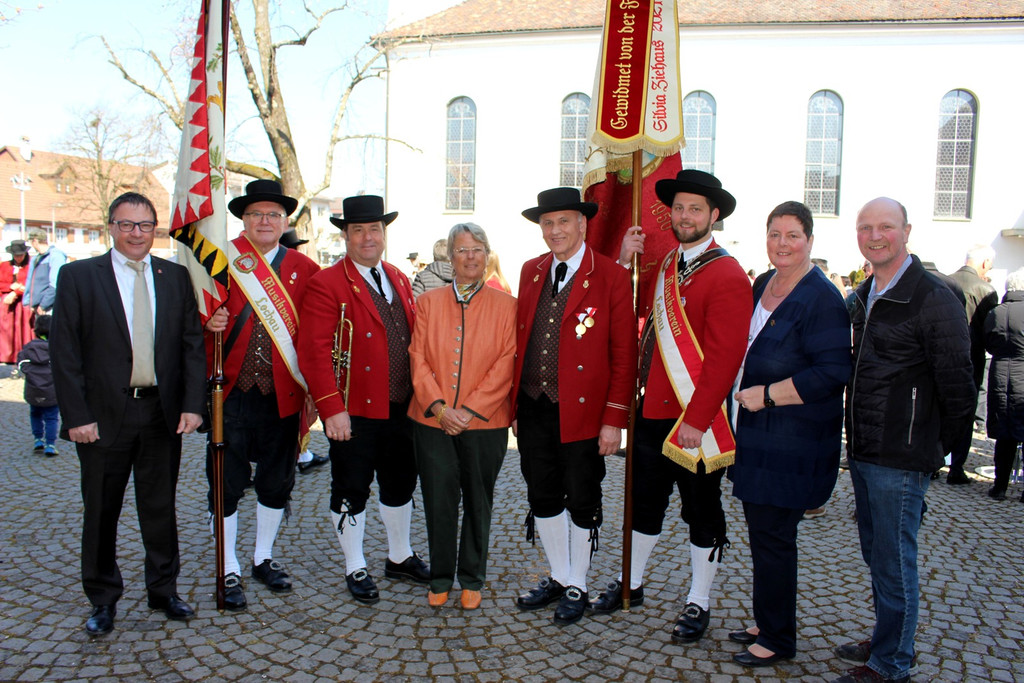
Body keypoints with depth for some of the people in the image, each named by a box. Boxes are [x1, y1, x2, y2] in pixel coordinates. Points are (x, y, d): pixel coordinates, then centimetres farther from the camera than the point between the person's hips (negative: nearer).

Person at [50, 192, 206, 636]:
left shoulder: (176, 277, 5)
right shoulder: (78, 276, -1)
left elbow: (192, 345, 4)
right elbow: (64, 353, -4)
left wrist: (192, 404, -5)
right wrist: (76, 416, -10)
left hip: (163, 414, 2)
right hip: (103, 416, -1)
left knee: (161, 509, 13)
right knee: (101, 513, 11)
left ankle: (163, 590, 30)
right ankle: (103, 601, 29)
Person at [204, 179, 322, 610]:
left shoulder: (304, 269, 5)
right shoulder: (220, 262, 2)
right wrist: (208, 324, -19)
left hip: (282, 396, 2)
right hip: (231, 393, -1)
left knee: (277, 481, 13)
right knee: (227, 485, 6)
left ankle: (264, 559, 34)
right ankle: (229, 571, 23)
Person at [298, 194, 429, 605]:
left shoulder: (399, 280, 11)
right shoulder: (327, 285, -10)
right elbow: (313, 352, -16)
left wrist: (418, 395, 9)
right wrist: (332, 409, -21)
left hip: (401, 409, 6)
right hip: (354, 412, -6)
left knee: (400, 483, 18)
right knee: (352, 490, 8)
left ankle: (400, 557, 37)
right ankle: (355, 569, 26)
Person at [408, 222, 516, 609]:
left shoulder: (505, 305, 2)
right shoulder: (428, 302, 8)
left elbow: (505, 365, -5)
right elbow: (418, 359, 2)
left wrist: (469, 410, -13)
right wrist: (439, 406, -11)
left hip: (485, 422, -1)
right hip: (432, 421, 1)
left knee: (478, 503, 11)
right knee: (438, 502, 7)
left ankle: (472, 581, 28)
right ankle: (440, 579, 26)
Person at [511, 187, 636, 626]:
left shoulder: (611, 277, -8)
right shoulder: (531, 271, 9)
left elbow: (624, 354, -8)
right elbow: (520, 340, 11)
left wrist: (614, 420, -12)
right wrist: (515, 404, 8)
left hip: (582, 413, -5)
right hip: (533, 409, 5)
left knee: (581, 503, 9)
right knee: (543, 498, 15)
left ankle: (577, 588, 29)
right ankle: (559, 577, 36)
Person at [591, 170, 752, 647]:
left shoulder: (728, 276, -14)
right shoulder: (663, 263, 10)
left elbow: (724, 358, -18)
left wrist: (696, 421, -20)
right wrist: (625, 262, 2)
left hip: (696, 419, -7)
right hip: (651, 411, 7)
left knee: (702, 511, 10)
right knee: (646, 500, 20)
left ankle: (698, 603, 27)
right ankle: (632, 583, 38)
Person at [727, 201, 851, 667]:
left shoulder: (822, 299, -15)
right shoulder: (762, 287, 11)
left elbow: (832, 374, -22)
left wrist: (765, 395, -19)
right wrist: (741, 392, 12)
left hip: (793, 444, -8)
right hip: (758, 435, 8)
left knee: (772, 536, 1)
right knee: (761, 532, 17)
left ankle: (778, 639, 20)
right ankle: (767, 623, 34)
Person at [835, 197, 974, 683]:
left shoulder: (934, 300, -15)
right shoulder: (863, 297, 10)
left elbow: (958, 393, -12)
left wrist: (932, 451, -3)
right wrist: (858, 443, 15)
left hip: (901, 462, -8)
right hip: (862, 455, 8)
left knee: (894, 565, 5)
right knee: (876, 556, 20)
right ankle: (887, 642, 37)